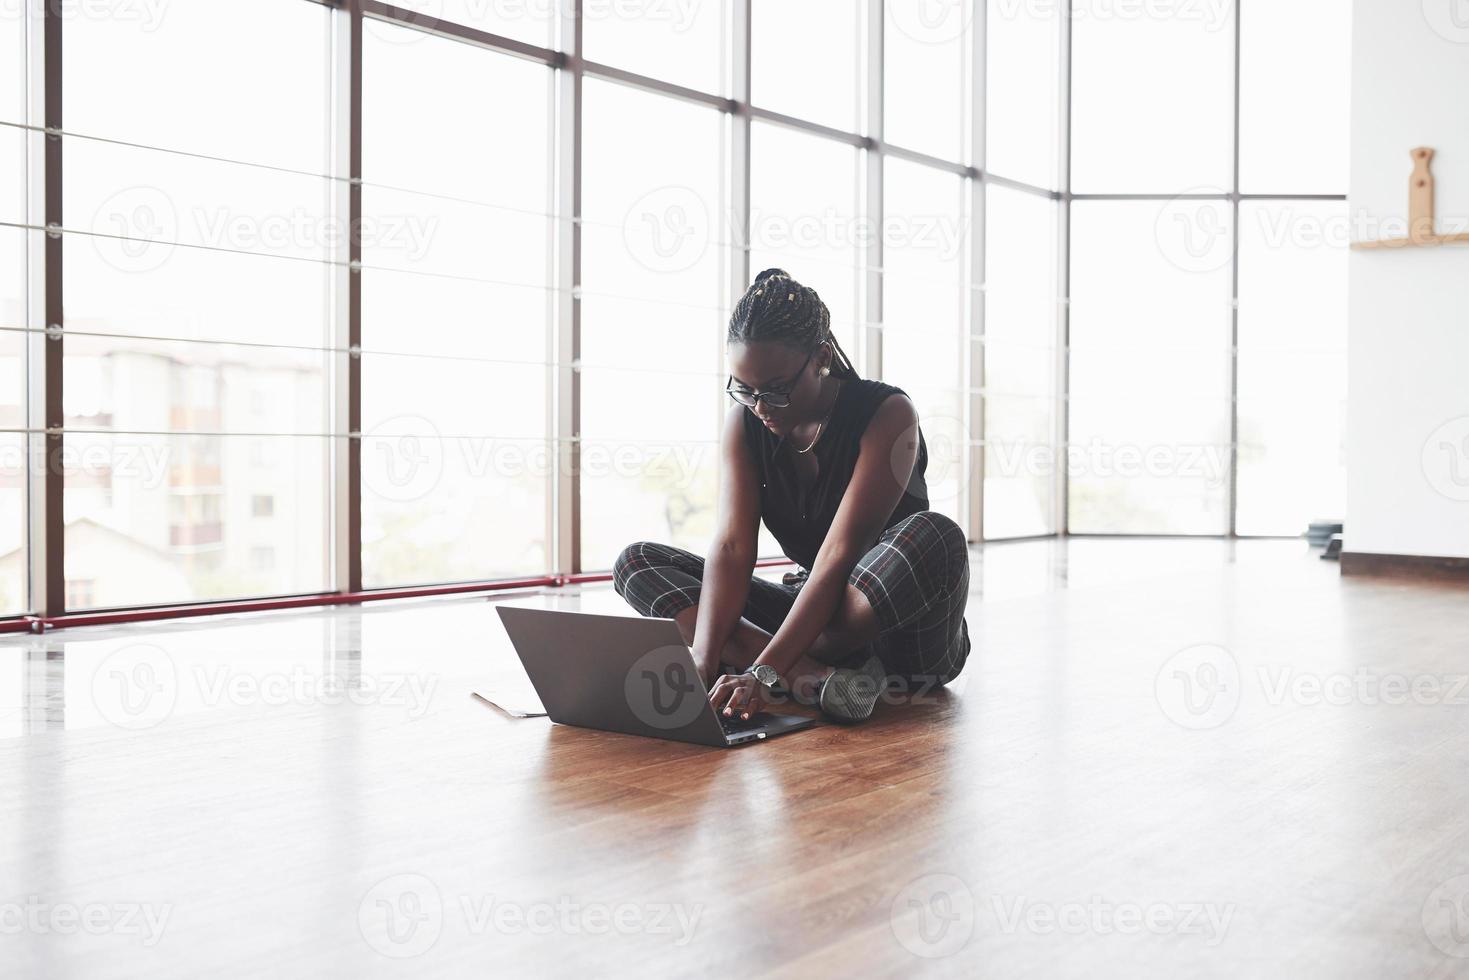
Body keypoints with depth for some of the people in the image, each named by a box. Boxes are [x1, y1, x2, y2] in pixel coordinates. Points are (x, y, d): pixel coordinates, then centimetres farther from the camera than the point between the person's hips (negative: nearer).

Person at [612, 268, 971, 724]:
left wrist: (763, 673, -37)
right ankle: (809, 675, -29)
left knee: (932, 535, -38)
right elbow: (731, 546, -15)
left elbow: (839, 554, -28)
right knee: (637, 562, -8)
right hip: (815, 612, 5)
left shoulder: (887, 414, -19)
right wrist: (702, 657, -31)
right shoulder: (744, 421, -4)